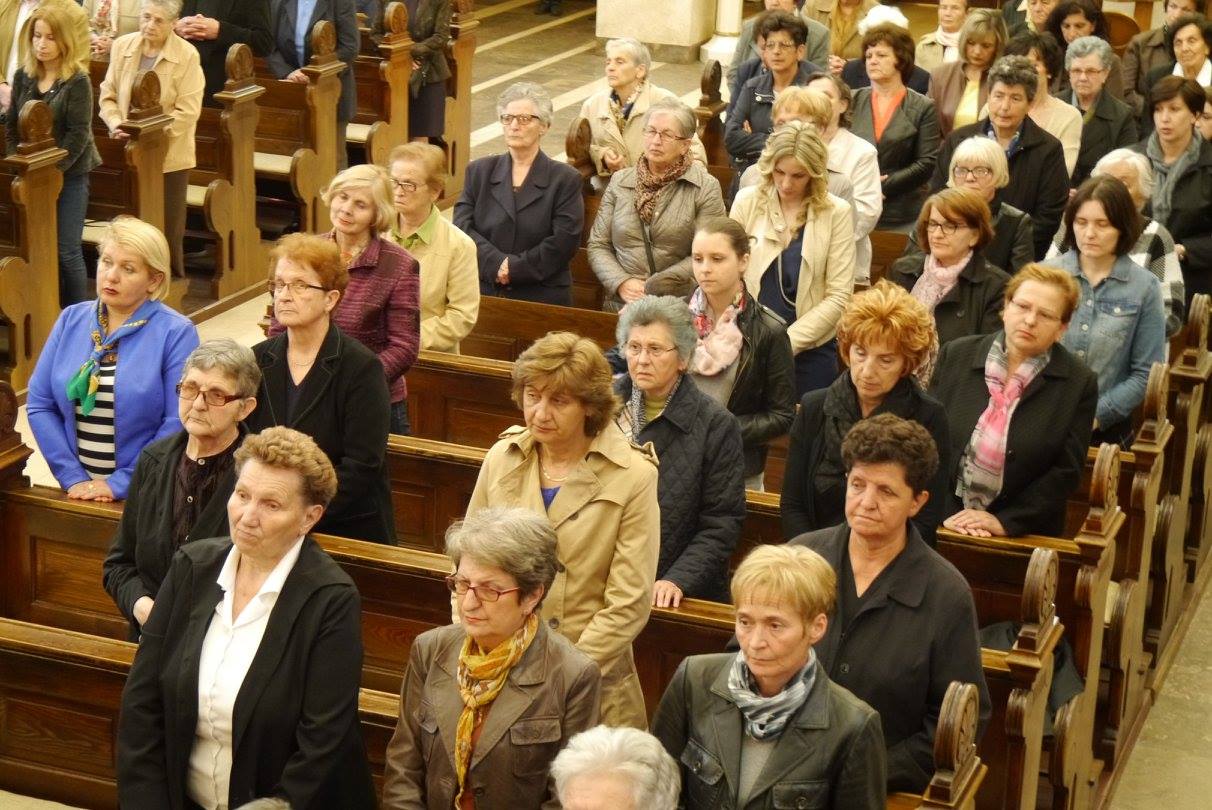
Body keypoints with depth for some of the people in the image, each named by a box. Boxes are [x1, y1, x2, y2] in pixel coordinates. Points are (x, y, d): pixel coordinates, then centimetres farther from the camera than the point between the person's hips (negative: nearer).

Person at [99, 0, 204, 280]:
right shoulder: (122, 46, 2)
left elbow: (187, 111, -15)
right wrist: (116, 123, -11)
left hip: (170, 155, -4)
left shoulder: (187, 56, -11)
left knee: (168, 227, 3)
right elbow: (107, 94, 8)